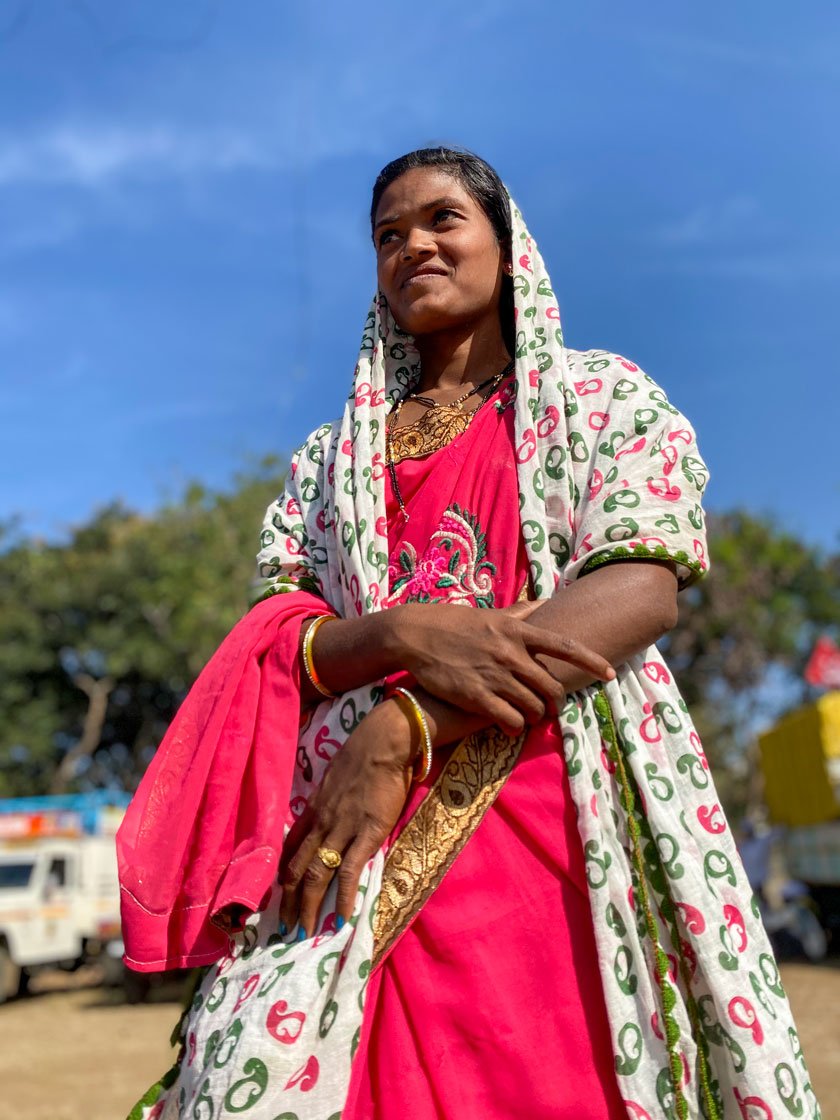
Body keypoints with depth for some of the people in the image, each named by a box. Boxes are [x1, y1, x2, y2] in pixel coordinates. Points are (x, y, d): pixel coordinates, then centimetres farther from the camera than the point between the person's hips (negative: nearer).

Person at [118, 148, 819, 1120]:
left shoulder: (602, 395, 11)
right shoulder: (331, 454, 21)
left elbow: (644, 589, -6)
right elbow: (271, 632, 10)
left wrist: (403, 730, -15)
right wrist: (406, 636, -14)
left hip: (560, 808, -2)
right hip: (349, 829, 2)